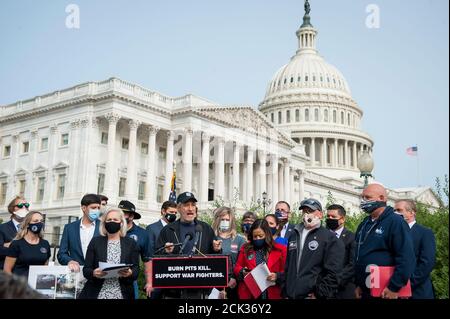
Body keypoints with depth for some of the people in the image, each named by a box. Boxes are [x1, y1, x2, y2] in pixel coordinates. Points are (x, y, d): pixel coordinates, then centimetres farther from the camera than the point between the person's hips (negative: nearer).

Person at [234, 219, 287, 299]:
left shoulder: (280, 250, 3)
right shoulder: (246, 248, 9)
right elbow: (237, 267, 14)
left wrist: (277, 276, -15)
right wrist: (242, 272, -7)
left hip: (271, 294, -1)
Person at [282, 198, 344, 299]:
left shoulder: (330, 238, -5)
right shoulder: (294, 235, 13)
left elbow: (333, 273, -12)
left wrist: (319, 294, -15)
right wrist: (285, 293, 10)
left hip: (313, 295, -5)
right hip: (291, 295, 5)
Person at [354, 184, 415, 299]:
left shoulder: (395, 222, -12)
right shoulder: (364, 224, 12)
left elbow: (406, 258, -19)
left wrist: (394, 288, -20)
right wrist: (358, 284, 15)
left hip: (386, 293, -7)